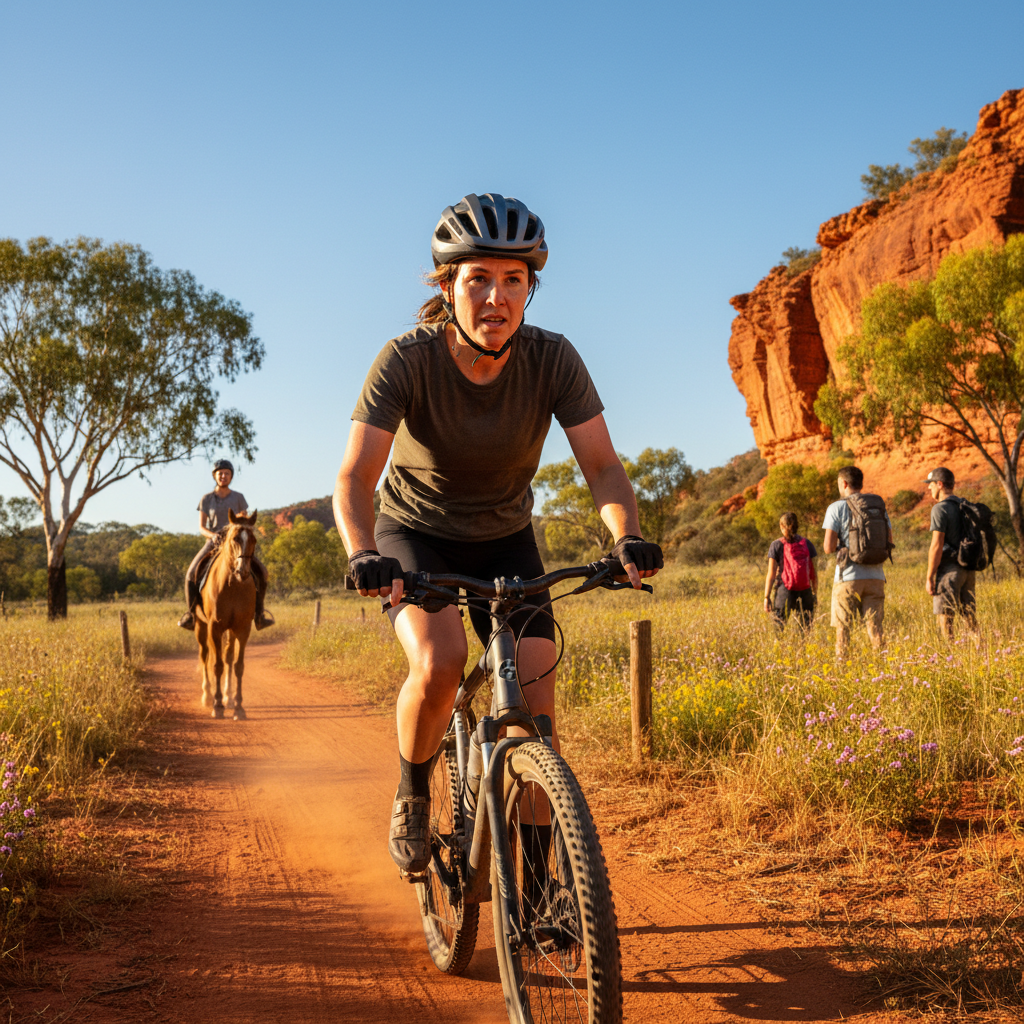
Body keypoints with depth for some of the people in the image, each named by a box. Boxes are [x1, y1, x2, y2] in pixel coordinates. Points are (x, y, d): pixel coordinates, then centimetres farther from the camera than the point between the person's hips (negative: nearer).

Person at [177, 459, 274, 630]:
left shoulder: (238, 498, 4)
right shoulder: (206, 499, 3)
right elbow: (201, 527, 0)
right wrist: (212, 535, -20)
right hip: (212, 544, 0)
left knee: (260, 571, -19)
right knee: (192, 574, -23)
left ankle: (258, 611, -6)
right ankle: (192, 612, -6)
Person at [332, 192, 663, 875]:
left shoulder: (553, 360, -19)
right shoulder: (407, 360, -25)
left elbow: (602, 465, -21)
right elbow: (355, 477, -31)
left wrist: (628, 537, -41)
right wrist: (363, 555, -50)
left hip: (504, 541, 2)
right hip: (416, 536, -2)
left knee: (536, 704, -11)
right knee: (440, 662, -30)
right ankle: (413, 796, 0)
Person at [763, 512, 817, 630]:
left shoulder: (777, 545, -2)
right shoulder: (807, 544, 5)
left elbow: (771, 573, -4)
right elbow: (814, 572, 6)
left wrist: (767, 597, -1)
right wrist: (815, 594, 15)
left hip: (785, 591, -2)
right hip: (805, 592, 3)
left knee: (777, 628, 1)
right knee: (806, 629, 9)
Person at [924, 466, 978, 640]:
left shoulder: (940, 509, -11)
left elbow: (937, 545, -16)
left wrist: (929, 577, -13)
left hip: (949, 569, -8)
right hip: (968, 569, 8)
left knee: (945, 619, -5)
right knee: (970, 618, 11)